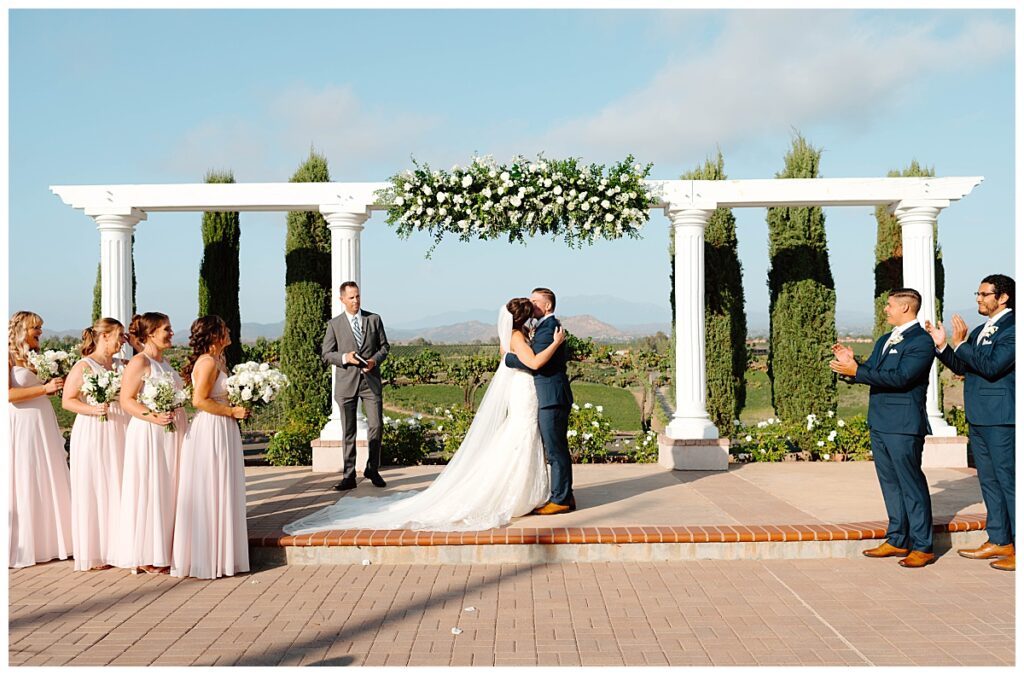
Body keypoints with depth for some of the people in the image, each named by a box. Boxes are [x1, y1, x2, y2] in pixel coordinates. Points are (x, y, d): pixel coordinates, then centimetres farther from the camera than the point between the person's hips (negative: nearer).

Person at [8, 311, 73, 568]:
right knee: (25, 483, -2)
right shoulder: (9, 357, -7)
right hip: (22, 425, -7)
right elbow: (9, 394, -17)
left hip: (44, 423, 7)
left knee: (50, 480, 8)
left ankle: (49, 540, 16)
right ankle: (24, 546, 7)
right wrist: (44, 388, -20)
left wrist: (56, 385, 2)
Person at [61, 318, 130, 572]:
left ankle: (117, 547, 14)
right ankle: (94, 552, 7)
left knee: (119, 488, 6)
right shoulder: (83, 366, -5)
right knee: (94, 490, -1)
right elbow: (67, 400, -8)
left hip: (120, 432, 6)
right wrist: (92, 409, -21)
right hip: (93, 433, -6)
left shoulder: (121, 366, 13)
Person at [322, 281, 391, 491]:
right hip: (346, 382, 0)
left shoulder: (374, 319, 7)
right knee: (348, 431, 4)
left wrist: (375, 360, -9)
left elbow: (384, 346, 10)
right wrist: (345, 358, -13)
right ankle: (349, 476, 10)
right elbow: (326, 354, 5)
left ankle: (372, 469, 17)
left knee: (376, 426, -2)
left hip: (371, 380, 1)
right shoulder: (334, 324, 4)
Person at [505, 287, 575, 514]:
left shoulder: (548, 327, -15)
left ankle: (560, 500, 1)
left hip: (552, 399, -11)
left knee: (555, 450, -5)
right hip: (553, 397, 11)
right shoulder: (549, 326, 19)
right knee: (557, 449, 15)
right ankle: (564, 495, 22)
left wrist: (508, 357, -10)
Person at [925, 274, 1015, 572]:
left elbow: (991, 367, -20)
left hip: (1000, 419, -9)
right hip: (978, 418, 9)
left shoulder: (1013, 329, -11)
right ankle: (998, 541, 25)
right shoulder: (980, 331, 16)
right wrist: (942, 346, 5)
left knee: (1009, 481, -5)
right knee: (989, 481, 15)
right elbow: (962, 368, 17)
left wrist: (961, 343, -18)